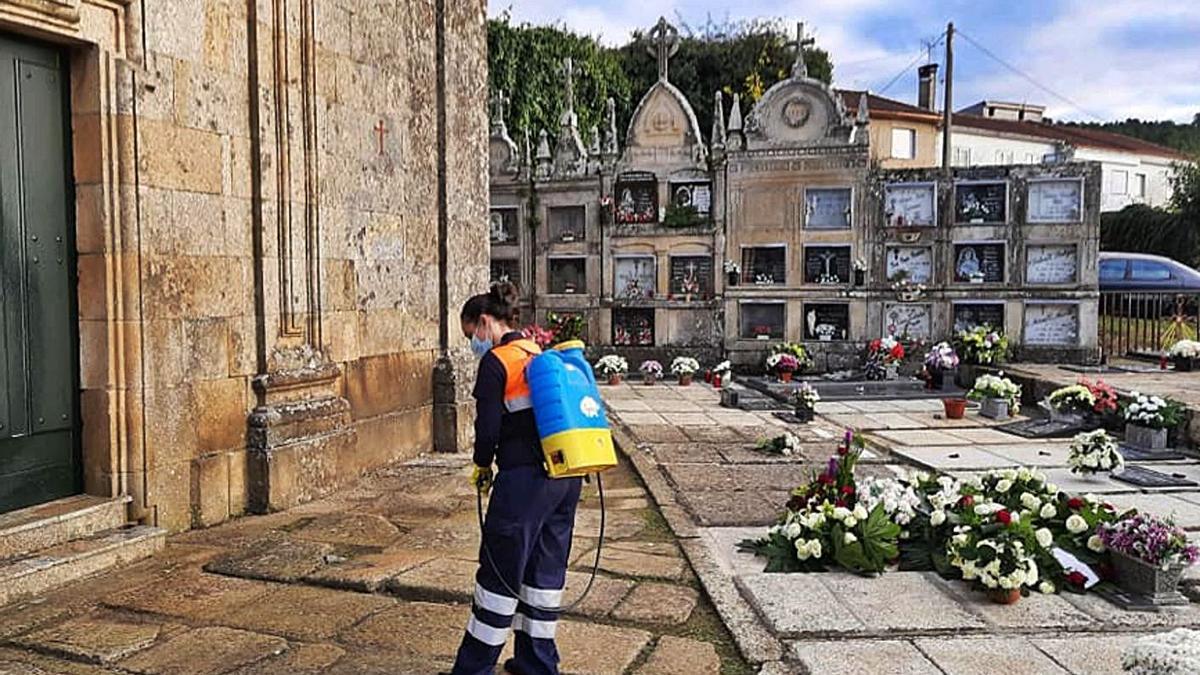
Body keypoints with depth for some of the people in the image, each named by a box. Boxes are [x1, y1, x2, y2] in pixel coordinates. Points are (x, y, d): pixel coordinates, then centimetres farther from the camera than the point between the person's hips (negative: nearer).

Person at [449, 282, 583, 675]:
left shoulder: (496, 362, -8)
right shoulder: (543, 356, 14)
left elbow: (488, 426, -10)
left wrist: (482, 465, 7)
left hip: (525, 478, -8)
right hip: (566, 475, 8)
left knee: (500, 571, 4)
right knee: (547, 567, 15)